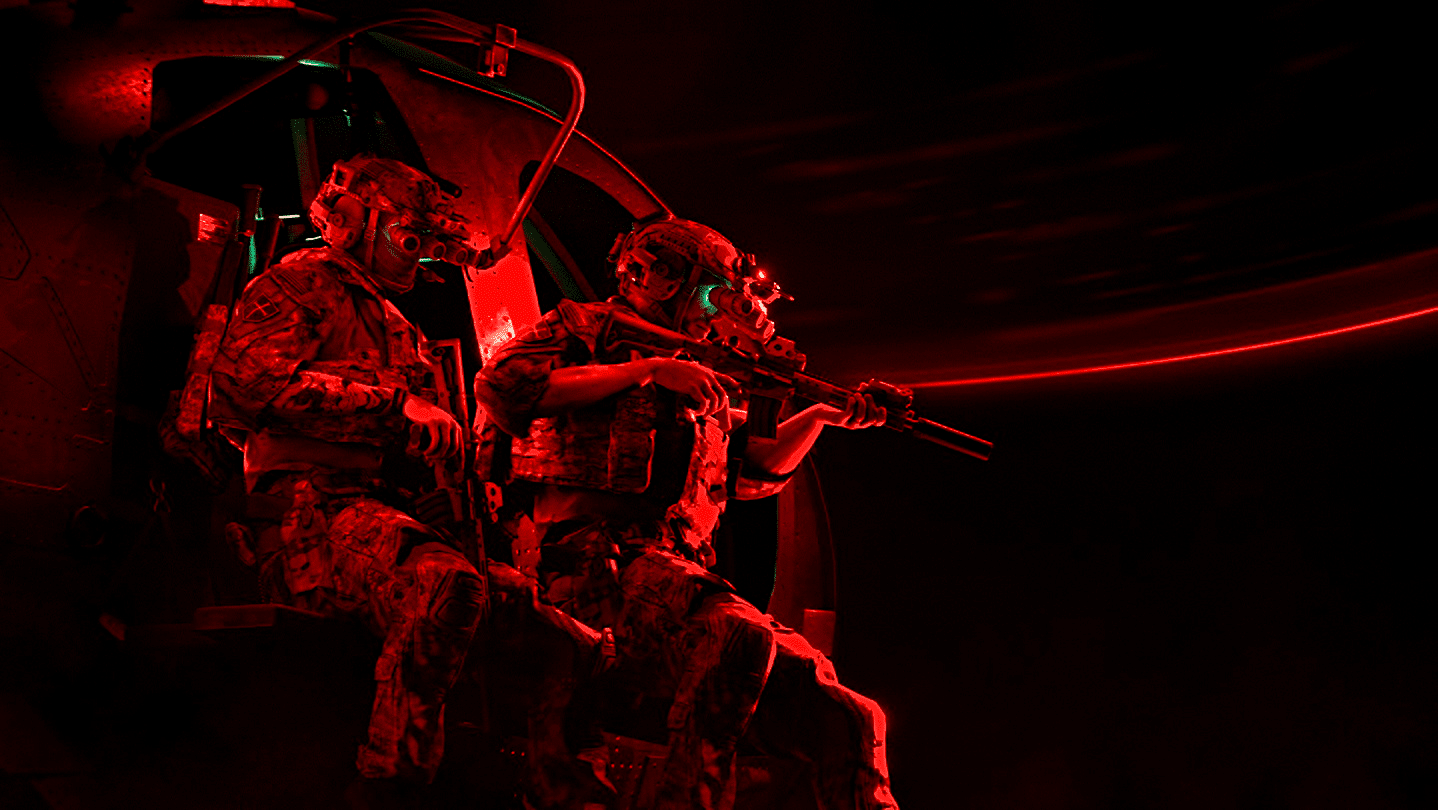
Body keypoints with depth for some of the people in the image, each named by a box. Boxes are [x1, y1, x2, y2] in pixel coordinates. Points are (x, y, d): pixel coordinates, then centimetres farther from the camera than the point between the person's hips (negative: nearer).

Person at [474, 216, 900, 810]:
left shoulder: (700, 386, 30)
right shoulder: (584, 328, 12)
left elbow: (757, 468, 34)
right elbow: (500, 383, -7)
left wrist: (821, 417, 16)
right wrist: (646, 370, -6)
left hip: (679, 573, 7)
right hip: (591, 558, -7)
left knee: (848, 720, -10)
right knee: (738, 638, -38)